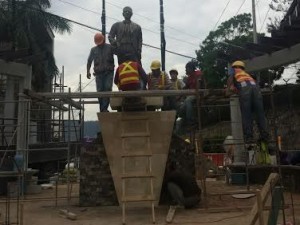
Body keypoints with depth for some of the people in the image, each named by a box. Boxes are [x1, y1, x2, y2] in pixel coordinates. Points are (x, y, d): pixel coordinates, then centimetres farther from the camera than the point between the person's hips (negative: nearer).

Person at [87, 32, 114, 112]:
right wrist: (88, 71, 9)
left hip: (109, 72, -2)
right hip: (99, 73, 2)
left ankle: (104, 108, -16)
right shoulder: (93, 50, 14)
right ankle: (103, 109, 5)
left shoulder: (110, 47, 7)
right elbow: (89, 61, 18)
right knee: (100, 91, -2)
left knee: (108, 88, -15)